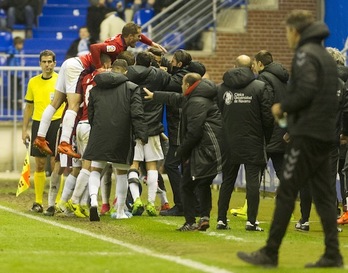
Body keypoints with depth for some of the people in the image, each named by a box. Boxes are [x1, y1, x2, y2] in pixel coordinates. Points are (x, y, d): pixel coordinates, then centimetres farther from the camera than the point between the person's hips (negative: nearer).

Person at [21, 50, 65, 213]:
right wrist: (24, 129, 11)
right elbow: (29, 107, 16)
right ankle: (38, 202, 9)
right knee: (39, 165, 5)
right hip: (38, 124, 3)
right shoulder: (33, 82, 10)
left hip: (57, 124, -3)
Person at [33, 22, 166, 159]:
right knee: (74, 106, -17)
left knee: (55, 103, 7)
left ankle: (40, 138, 8)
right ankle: (65, 143, -28)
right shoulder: (117, 46, -18)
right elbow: (94, 47, -31)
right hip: (77, 67, -10)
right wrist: (99, 68, -27)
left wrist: (152, 43, 32)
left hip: (71, 63, 10)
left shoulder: (121, 39, 10)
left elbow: (138, 36, 33)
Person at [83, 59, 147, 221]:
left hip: (99, 136, 2)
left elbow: (90, 115, 16)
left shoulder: (95, 89, 11)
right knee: (121, 173, 10)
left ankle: (93, 200, -19)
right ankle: (120, 211, 14)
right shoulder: (132, 88, -1)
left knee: (95, 170, 7)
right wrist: (141, 134, -11)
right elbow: (137, 114, -10)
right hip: (122, 138, -2)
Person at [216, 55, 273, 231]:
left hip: (229, 143, 3)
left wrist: (222, 138, 15)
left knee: (227, 181, 12)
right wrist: (267, 139, 5)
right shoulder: (259, 87, -6)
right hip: (253, 143, -3)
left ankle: (221, 219, 11)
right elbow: (267, 117, -6)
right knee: (253, 181, -1)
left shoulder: (221, 88, 4)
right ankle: (251, 221, -5)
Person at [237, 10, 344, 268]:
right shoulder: (326, 55, 17)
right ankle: (332, 254, 5)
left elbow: (306, 91, -22)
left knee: (286, 193, -6)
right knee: (324, 195, 8)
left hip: (307, 135, -9)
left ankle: (270, 253, -5)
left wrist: (283, 107, -6)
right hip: (325, 134, 9)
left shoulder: (305, 54, -10)